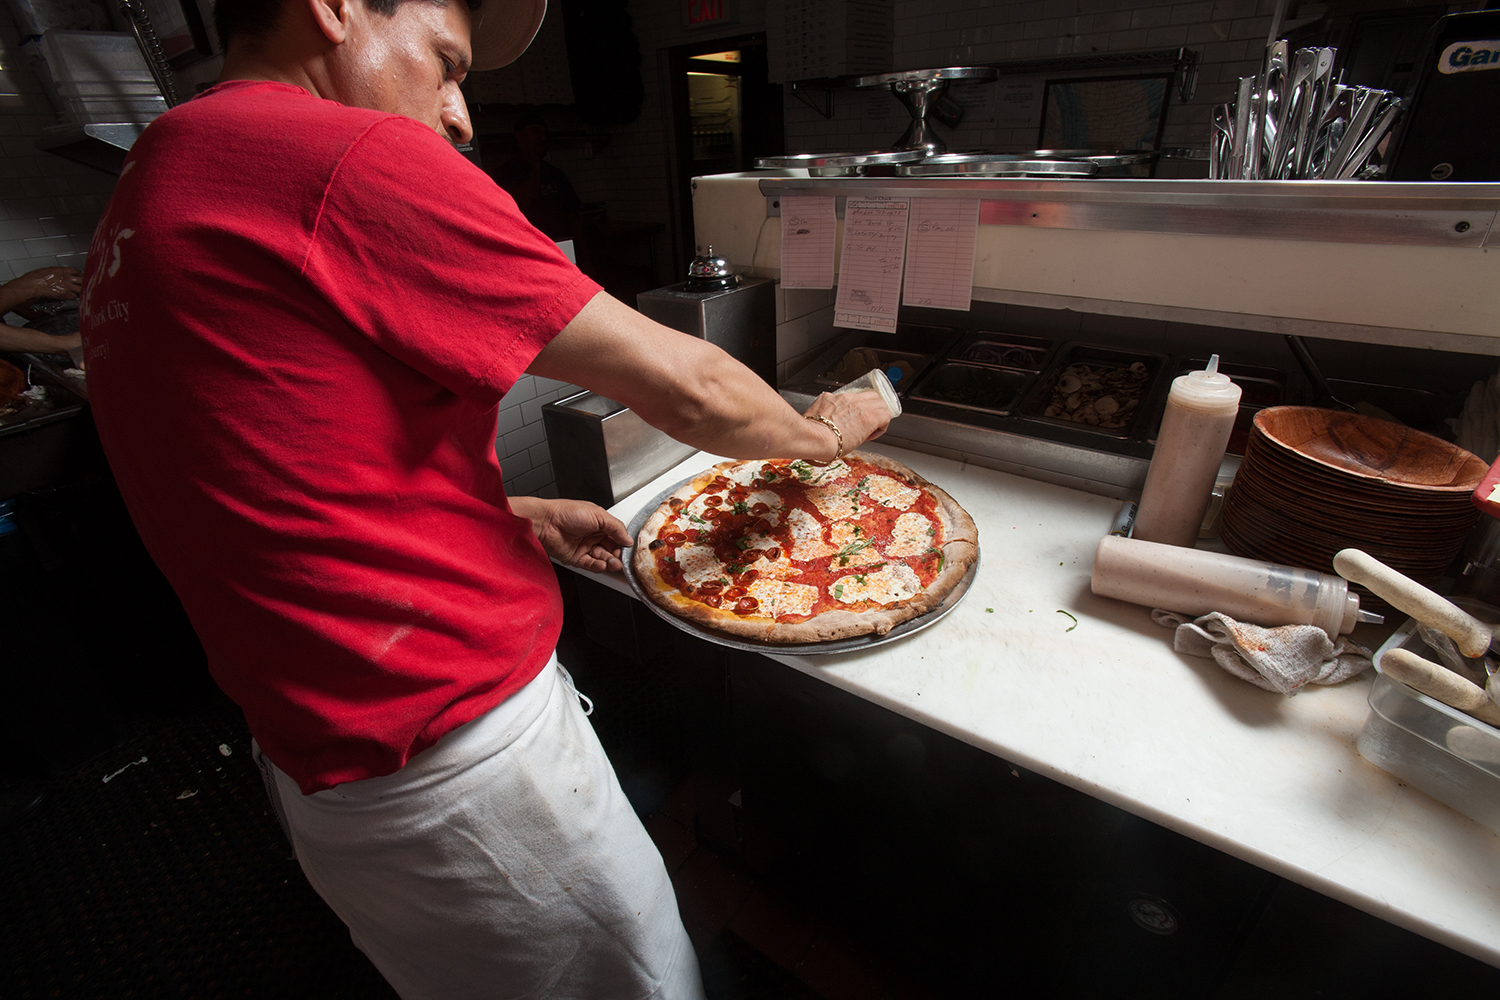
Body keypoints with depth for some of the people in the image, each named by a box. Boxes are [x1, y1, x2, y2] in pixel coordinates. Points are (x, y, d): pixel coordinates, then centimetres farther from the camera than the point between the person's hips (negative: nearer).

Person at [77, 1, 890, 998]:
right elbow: (685, 389, -17)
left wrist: (517, 515, 10)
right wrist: (821, 429, 3)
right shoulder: (354, 159, -20)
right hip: (456, 759, -9)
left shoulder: (151, 188, 11)